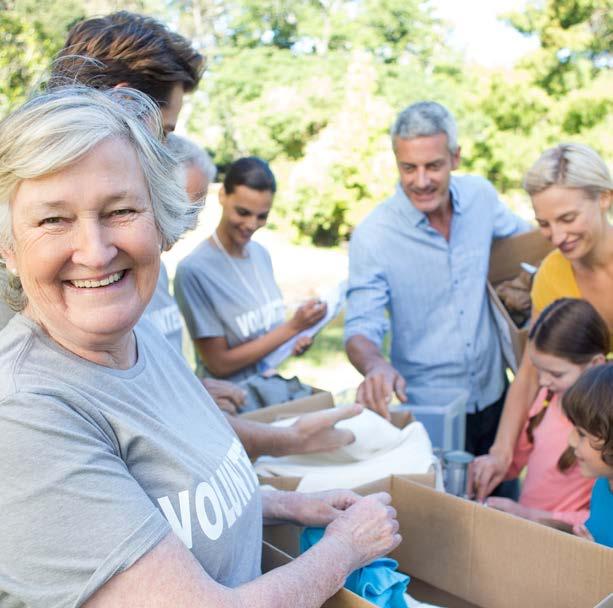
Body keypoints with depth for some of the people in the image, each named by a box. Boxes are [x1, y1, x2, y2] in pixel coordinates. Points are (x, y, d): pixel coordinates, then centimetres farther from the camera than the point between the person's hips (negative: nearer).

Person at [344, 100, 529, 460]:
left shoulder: (481, 195, -5)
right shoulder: (372, 237, -17)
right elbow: (360, 329, -18)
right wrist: (376, 365, -39)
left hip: (494, 396, 4)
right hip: (427, 411, -4)